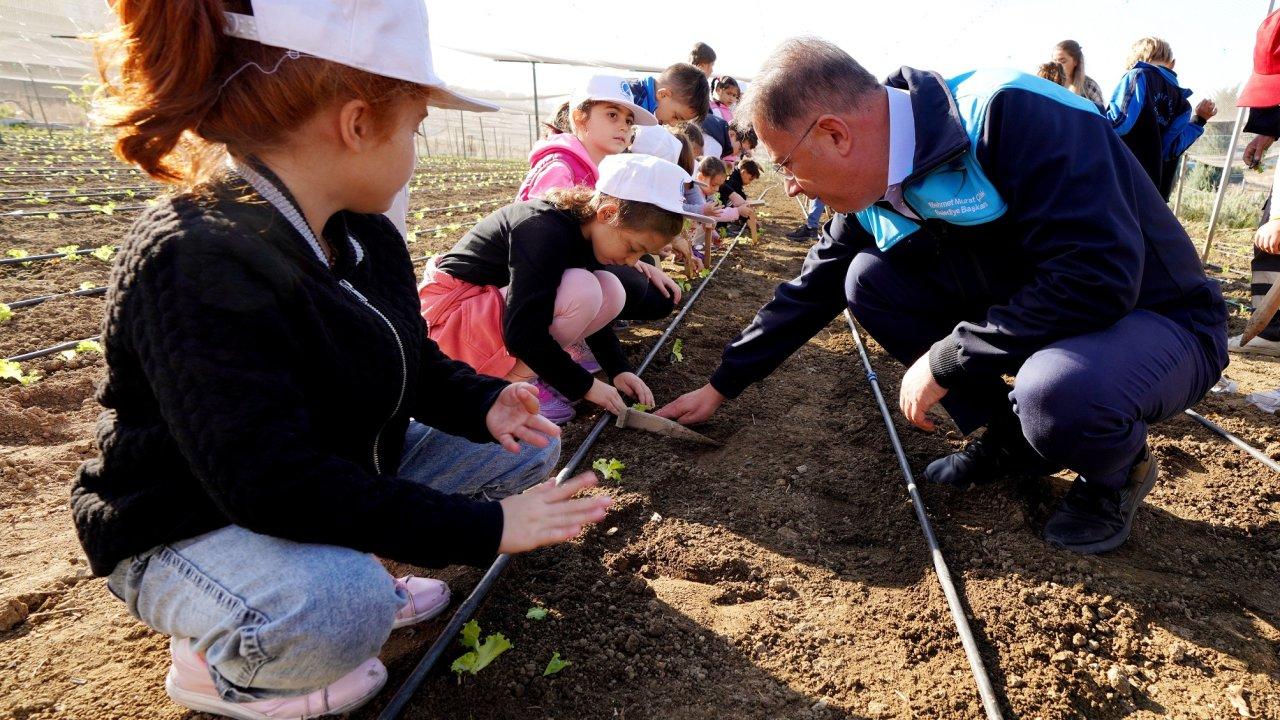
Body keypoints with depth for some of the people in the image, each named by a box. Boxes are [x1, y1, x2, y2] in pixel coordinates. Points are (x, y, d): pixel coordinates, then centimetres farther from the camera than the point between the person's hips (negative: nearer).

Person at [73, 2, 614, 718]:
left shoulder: (364, 233, -3)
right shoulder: (194, 265, -31)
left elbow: (411, 363, 7)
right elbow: (274, 485, -36)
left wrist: (481, 403, -15)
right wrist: (484, 526, -32)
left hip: (345, 471, 8)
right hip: (192, 528, -8)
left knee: (529, 447, 4)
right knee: (336, 611, -40)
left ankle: (355, 586, 9)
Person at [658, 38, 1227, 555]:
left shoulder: (1011, 114, -28)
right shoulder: (876, 193, -5)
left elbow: (1096, 279, -35)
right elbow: (810, 291, 6)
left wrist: (944, 362, -26)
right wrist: (719, 388, 9)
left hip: (1159, 325, -6)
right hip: (1024, 326, 7)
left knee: (1054, 390, -39)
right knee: (868, 280, -7)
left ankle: (1117, 473, -1)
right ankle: (1011, 441, 5)